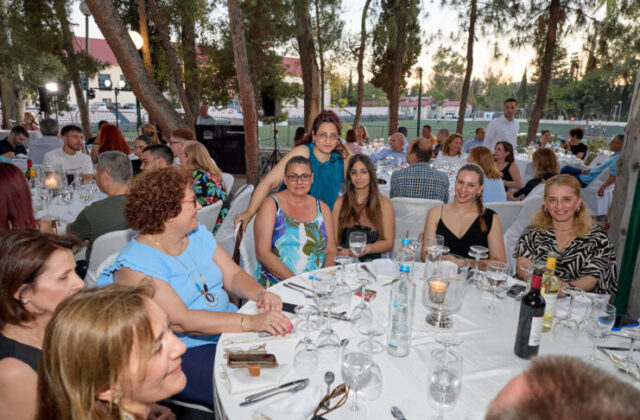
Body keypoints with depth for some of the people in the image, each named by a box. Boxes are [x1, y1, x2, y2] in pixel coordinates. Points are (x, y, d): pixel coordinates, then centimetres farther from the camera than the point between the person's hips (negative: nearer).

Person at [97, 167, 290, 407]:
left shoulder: (198, 235, 8)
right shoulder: (135, 265, -16)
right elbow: (181, 321, -24)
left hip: (231, 331, 7)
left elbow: (233, 275, 8)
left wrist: (260, 294, -15)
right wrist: (251, 322, -31)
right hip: (185, 355, -7)